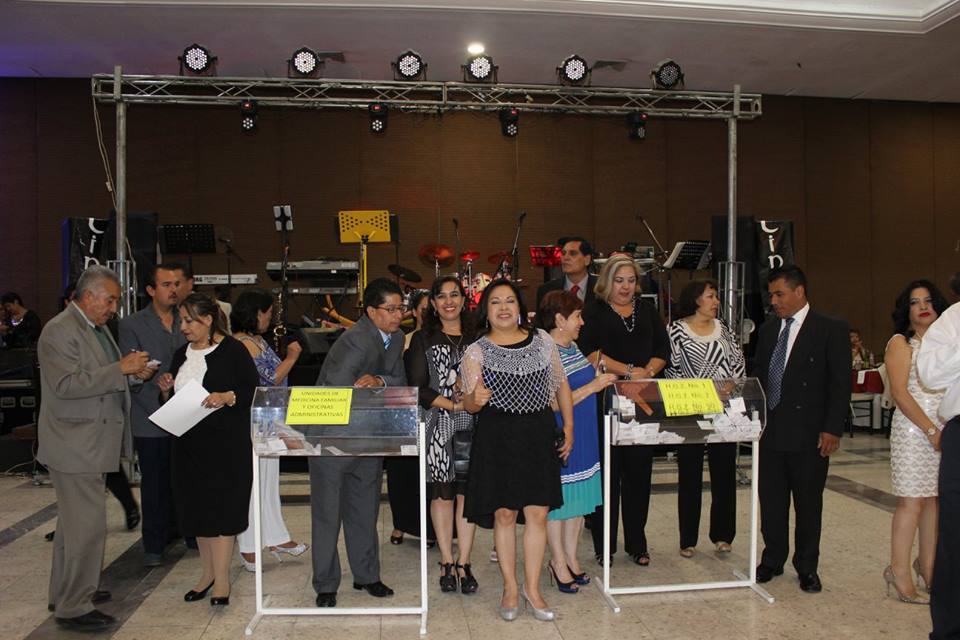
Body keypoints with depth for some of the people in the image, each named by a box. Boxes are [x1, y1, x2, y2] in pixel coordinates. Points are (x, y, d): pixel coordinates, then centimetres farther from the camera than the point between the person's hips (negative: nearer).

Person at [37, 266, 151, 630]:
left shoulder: (96, 328, 15)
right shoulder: (60, 331, -15)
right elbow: (67, 384, -25)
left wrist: (132, 370, 8)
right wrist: (120, 368, -25)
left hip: (87, 444, 10)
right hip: (74, 446, -10)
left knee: (74, 521, 20)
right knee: (88, 525, -8)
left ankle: (66, 591, 33)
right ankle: (74, 608, 3)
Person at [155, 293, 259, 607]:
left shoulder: (232, 351, -7)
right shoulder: (181, 355, 13)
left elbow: (254, 391, -10)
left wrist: (227, 397, -26)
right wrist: (166, 390, -2)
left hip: (226, 443, -6)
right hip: (189, 443, 7)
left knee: (222, 507, -2)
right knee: (197, 507, 12)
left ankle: (221, 579, 7)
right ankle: (209, 572, 27)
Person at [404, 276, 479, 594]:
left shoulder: (477, 338, 11)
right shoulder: (423, 340, 5)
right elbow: (418, 388, -2)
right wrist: (453, 405, -12)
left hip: (471, 426, 2)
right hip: (438, 425, -1)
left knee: (468, 492, 1)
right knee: (441, 493, 2)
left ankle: (464, 562, 10)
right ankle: (447, 563, 15)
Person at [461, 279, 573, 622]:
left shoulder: (542, 340, 4)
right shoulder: (476, 352, -3)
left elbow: (561, 384, 11)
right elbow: (468, 404, -4)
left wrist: (568, 428, 7)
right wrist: (475, 399, -28)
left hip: (540, 434, 2)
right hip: (497, 438, -2)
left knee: (538, 514, 5)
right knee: (504, 514, 6)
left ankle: (532, 587, 22)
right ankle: (510, 587, 24)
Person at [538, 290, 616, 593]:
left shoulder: (573, 347, 8)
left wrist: (602, 379, 6)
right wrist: (594, 386, -22)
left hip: (583, 438, 9)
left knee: (578, 499, 17)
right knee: (558, 499, 7)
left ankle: (571, 556, 31)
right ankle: (558, 562, 22)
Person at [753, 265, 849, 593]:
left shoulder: (831, 330, -5)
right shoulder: (768, 330, 11)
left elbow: (841, 384, -7)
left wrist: (832, 429, -12)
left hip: (809, 434, -4)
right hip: (770, 431, 4)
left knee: (808, 504, 8)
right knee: (771, 501, 11)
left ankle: (807, 567, 23)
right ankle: (773, 560, 26)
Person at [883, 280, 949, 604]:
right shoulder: (900, 343, -1)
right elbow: (900, 393, -9)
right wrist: (931, 430, -14)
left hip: (945, 429, 5)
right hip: (913, 429, -5)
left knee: (934, 499, 8)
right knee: (912, 500, -6)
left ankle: (927, 566, 20)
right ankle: (898, 571, 1)